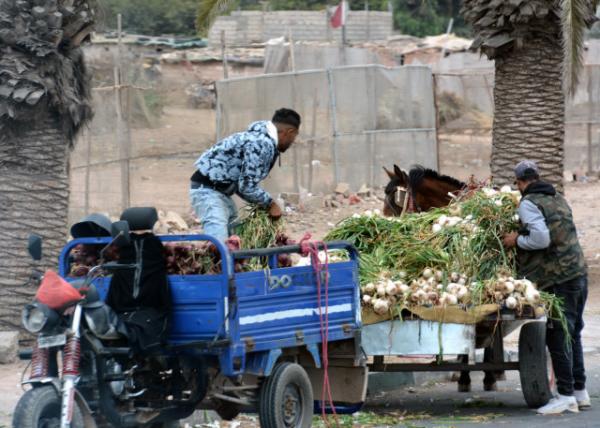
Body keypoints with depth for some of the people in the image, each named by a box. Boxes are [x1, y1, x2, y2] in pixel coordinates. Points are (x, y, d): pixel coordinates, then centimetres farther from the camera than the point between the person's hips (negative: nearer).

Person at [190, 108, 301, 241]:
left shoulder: (260, 138, 13)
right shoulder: (262, 144, -19)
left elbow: (245, 183, 17)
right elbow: (247, 185, -21)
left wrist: (263, 203, 9)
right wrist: (270, 204, -8)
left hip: (219, 189, 11)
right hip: (208, 189, -11)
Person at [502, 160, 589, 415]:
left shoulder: (528, 203, -6)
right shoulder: (558, 199, 18)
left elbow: (541, 239, -18)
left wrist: (517, 240, -2)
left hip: (558, 278, -8)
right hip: (579, 273, 8)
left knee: (558, 336, -6)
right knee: (573, 334, 15)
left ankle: (566, 395, -8)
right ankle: (580, 392, 19)